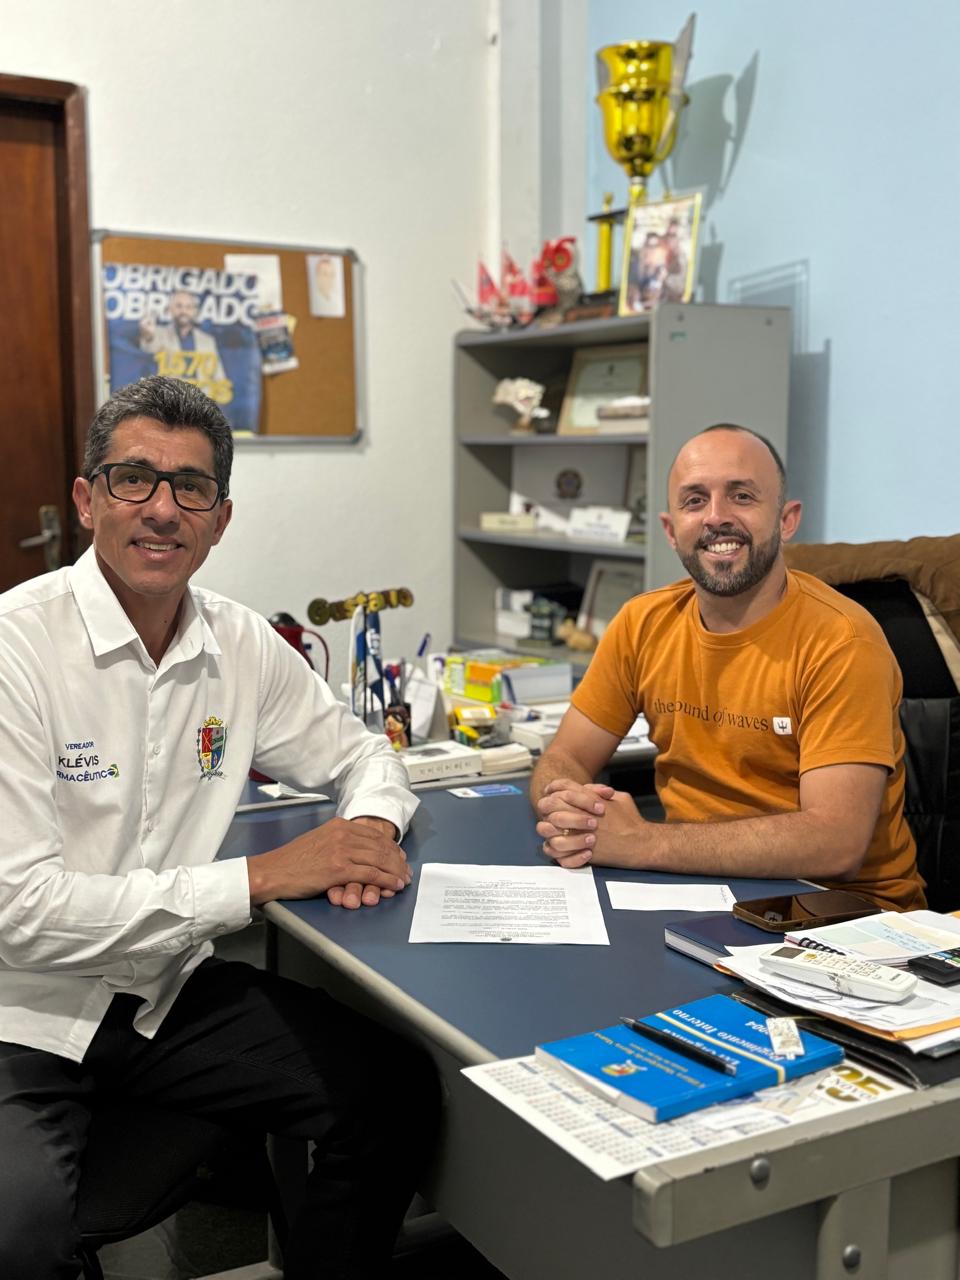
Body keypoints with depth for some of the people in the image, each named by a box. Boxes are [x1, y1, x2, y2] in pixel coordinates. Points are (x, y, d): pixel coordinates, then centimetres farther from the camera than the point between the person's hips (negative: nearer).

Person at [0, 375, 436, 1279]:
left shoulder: (242, 646, 1)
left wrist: (370, 829, -8)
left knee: (397, 1090, -9)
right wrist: (261, 879, -21)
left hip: (168, 993, 6)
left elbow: (358, 755, 17)